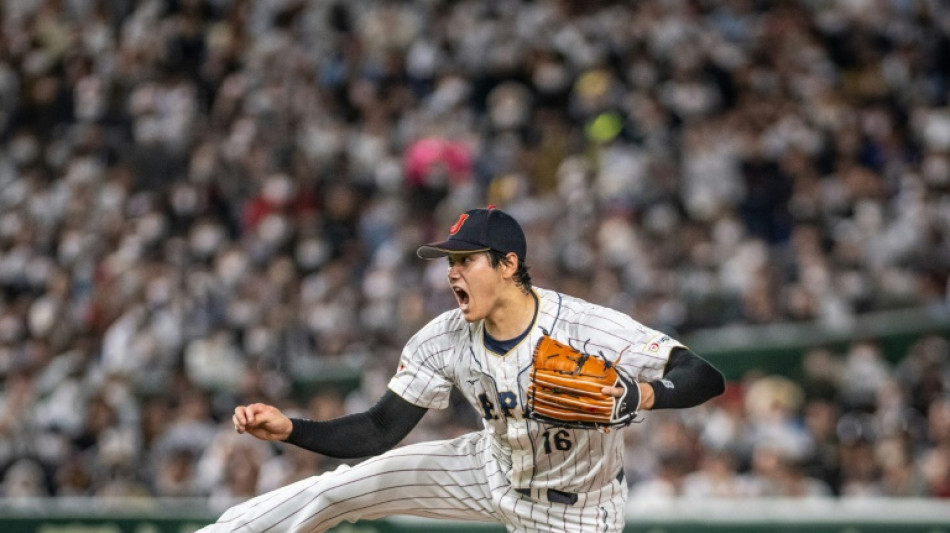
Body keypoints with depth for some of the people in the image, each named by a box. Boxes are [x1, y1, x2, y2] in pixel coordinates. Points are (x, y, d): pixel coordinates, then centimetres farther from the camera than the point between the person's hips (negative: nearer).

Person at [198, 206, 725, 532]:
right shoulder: (445, 340, -15)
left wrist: (642, 395, -56)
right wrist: (288, 428, -25)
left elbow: (706, 377, -35)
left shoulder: (589, 327, -31)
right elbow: (381, 430, -10)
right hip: (495, 471, 4)